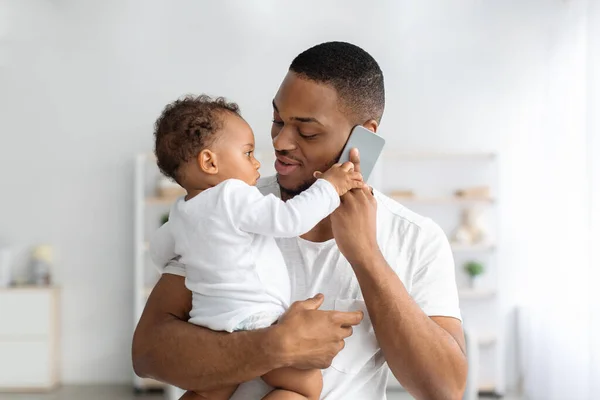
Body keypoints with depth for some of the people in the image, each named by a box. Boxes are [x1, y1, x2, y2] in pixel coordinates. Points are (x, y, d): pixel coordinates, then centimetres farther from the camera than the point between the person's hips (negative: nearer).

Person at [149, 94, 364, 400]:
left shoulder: (180, 214, 13)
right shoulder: (234, 197, -14)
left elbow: (160, 251, 30)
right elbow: (290, 219, -19)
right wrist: (329, 186, -7)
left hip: (209, 328, 8)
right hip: (249, 325, -8)